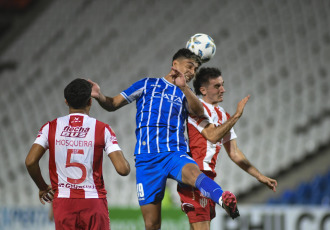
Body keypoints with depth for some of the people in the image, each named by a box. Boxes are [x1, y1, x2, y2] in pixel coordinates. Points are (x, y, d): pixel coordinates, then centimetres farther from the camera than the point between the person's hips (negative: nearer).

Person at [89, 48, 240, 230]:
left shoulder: (186, 93, 19)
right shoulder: (147, 85, 16)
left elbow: (199, 112, -3)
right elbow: (113, 104, 16)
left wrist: (183, 87, -18)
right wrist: (100, 97, -7)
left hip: (176, 153, 0)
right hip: (147, 157, 0)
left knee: (192, 173, -37)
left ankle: (224, 200, -65)